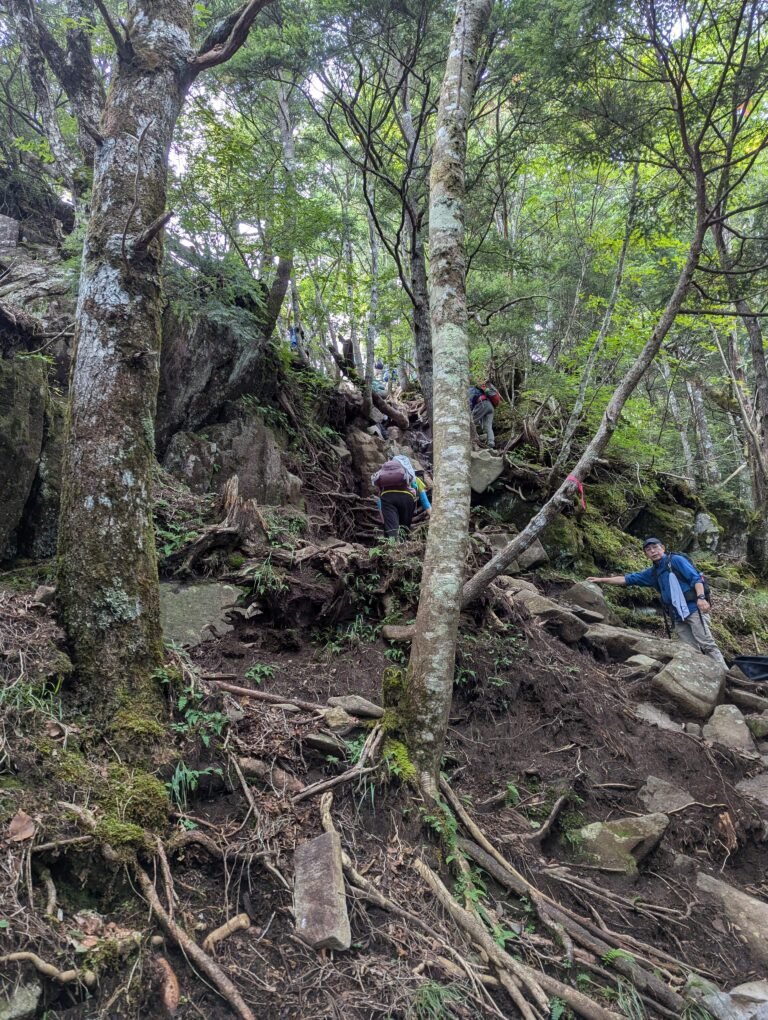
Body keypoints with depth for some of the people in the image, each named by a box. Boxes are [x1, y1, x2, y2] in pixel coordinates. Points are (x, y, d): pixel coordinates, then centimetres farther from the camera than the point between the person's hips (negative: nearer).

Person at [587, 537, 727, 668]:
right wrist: (602, 580, 18)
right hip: (678, 616, 7)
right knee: (692, 651, -1)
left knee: (707, 645, -13)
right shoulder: (652, 573, 18)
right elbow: (627, 579, 21)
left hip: (694, 608, -6)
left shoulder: (676, 560, 1)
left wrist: (701, 597, -24)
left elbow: (696, 578, -8)